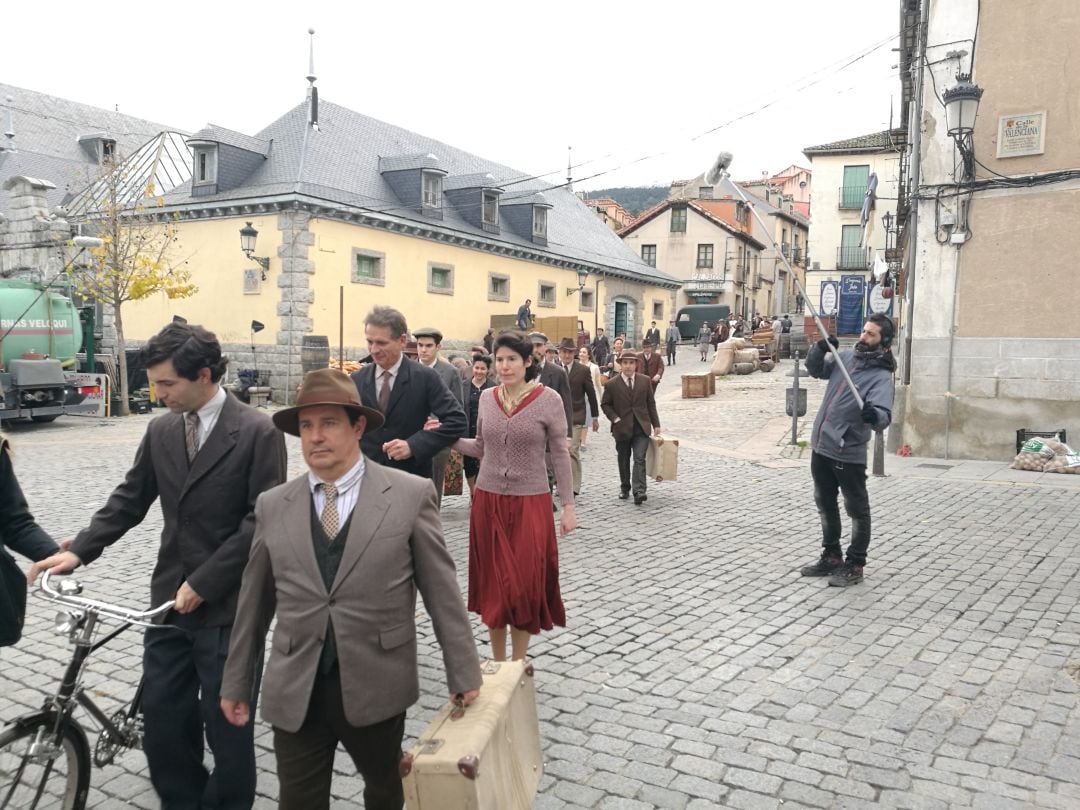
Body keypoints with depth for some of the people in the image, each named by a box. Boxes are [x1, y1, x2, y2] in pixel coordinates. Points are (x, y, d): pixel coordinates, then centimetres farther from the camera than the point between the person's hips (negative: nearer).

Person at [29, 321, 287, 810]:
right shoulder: (161, 431, 5)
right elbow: (129, 500, 12)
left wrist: (203, 583, -16)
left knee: (227, 722, 9)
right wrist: (79, 551, -1)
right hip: (171, 598, 5)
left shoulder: (257, 432, -13)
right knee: (161, 715, 13)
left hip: (228, 604, -5)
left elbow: (263, 521, -16)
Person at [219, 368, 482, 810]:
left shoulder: (410, 495, -7)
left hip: (377, 686, -1)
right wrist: (237, 683, 12)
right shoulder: (272, 506, 2)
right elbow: (253, 602, 8)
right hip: (294, 692, 2)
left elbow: (441, 591, -5)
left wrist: (463, 674, -2)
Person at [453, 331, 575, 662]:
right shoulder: (487, 398, 3)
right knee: (492, 584, 9)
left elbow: (560, 455, -3)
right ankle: (497, 662, 25)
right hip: (488, 501, 4)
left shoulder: (548, 399, -8)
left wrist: (568, 505, -3)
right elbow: (482, 448, 12)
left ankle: (518, 666, 18)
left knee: (525, 586, 1)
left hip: (531, 503, -3)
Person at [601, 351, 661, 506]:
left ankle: (639, 491, -17)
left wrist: (656, 424, 6)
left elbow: (651, 403, 8)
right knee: (624, 461, 12)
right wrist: (615, 419, -10)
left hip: (641, 428, 0)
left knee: (639, 459, -12)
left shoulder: (645, 381, 4)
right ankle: (624, 488, 30)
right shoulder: (612, 384, -3)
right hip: (622, 428, 0)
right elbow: (605, 405, 4)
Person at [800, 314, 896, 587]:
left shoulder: (881, 375, -15)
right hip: (820, 447, 7)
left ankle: (854, 565, 18)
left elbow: (885, 415, -27)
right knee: (825, 504, 19)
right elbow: (815, 369, 13)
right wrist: (820, 348, -7)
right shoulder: (846, 357, 4)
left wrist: (875, 415, -51)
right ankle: (831, 557, 34)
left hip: (848, 454, -7)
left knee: (857, 510, 6)